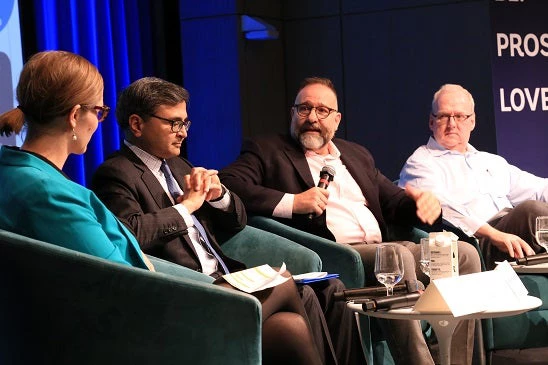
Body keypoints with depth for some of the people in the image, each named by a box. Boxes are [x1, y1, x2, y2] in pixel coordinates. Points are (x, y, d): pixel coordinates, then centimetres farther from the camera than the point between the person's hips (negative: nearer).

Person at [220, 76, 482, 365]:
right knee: (396, 256, -32)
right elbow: (226, 184, -8)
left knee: (464, 254, -12)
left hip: (380, 249, 7)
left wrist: (424, 202, -3)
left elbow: (395, 202, 22)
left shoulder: (357, 155, 27)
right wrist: (291, 202, -18)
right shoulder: (266, 151, 10)